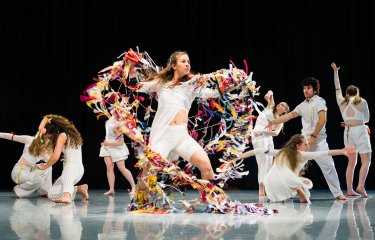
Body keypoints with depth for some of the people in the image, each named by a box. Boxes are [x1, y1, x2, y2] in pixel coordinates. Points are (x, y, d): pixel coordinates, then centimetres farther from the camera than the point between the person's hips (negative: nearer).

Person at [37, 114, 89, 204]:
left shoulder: (62, 135, -6)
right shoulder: (71, 133, 20)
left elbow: (55, 157, -14)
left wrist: (44, 166, 3)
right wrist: (42, 126, 10)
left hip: (71, 168, -10)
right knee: (52, 195, 12)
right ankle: (80, 188, 11)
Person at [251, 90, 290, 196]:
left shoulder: (280, 121, 14)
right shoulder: (270, 107, 12)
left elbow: (276, 132, -4)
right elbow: (270, 93, 3)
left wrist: (262, 132, -17)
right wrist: (269, 94, -21)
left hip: (269, 138, 5)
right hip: (259, 137, -5)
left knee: (269, 164, 4)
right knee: (263, 162, -15)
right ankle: (261, 189, -19)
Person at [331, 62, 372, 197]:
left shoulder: (341, 101, 10)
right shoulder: (362, 102, 2)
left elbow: (337, 88, 27)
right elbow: (367, 119, 12)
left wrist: (335, 72, 35)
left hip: (347, 132, 5)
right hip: (359, 131, -5)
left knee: (352, 162, 9)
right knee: (366, 161, -3)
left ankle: (349, 190, 5)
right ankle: (361, 186, -20)